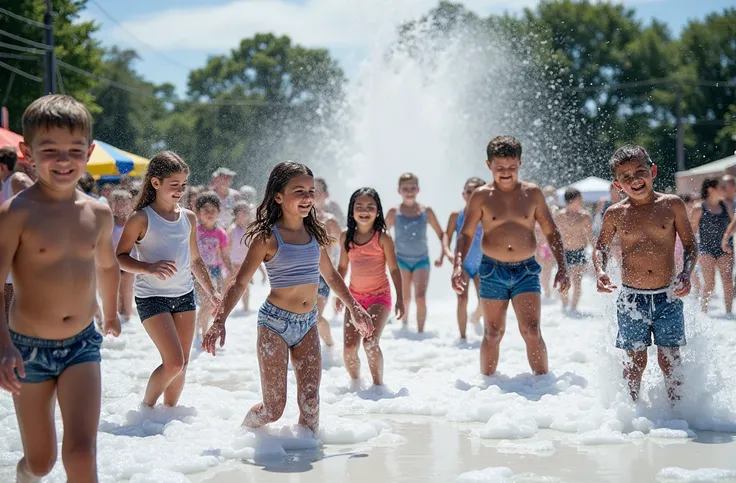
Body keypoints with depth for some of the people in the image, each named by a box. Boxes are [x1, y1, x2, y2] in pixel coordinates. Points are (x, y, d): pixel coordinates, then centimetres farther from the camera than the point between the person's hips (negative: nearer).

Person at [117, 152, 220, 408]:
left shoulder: (189, 218, 8)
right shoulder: (141, 219, -10)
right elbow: (120, 257, -10)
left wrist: (212, 292, 13)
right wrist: (149, 268, -26)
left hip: (185, 294, 6)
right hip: (151, 296, -6)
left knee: (182, 363, 7)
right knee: (174, 362, -13)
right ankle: (146, 406, 8)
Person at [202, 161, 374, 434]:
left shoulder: (314, 234, 7)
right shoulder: (268, 238, -9)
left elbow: (331, 275, 22)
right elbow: (240, 282, -11)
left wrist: (354, 308, 24)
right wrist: (219, 321, -21)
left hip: (308, 324, 5)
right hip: (275, 323, -5)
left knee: (310, 402, -2)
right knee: (273, 409, -2)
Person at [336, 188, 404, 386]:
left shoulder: (382, 238, -7)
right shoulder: (346, 237, 4)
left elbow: (394, 269, -4)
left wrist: (400, 299, -7)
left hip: (379, 296, -4)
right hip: (355, 296, 4)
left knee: (370, 342, -21)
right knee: (349, 348, -3)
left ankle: (378, 383, -4)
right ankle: (355, 383, 21)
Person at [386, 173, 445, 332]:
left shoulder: (426, 211, -1)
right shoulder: (394, 213, -3)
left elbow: (441, 234, 5)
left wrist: (442, 256, -5)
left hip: (421, 260, 0)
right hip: (401, 260, 0)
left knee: (420, 298, -13)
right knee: (405, 300, 3)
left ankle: (420, 332, -9)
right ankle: (404, 327, 25)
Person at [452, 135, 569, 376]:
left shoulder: (532, 193, 3)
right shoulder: (481, 196, 0)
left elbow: (551, 232, 8)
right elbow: (466, 234, 2)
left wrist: (562, 268, 1)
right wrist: (458, 265, -13)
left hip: (526, 270, 0)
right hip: (492, 271, 0)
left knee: (532, 331, -11)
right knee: (493, 333, 7)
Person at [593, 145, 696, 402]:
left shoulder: (672, 205, -1)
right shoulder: (615, 214, 1)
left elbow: (690, 244, 5)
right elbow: (601, 247, 15)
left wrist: (686, 273, -11)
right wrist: (600, 271, -5)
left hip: (668, 297, 0)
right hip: (632, 299, 0)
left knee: (670, 360, 0)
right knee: (635, 360, 6)